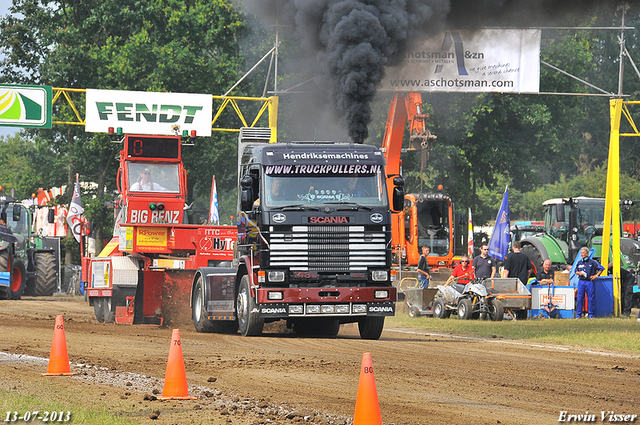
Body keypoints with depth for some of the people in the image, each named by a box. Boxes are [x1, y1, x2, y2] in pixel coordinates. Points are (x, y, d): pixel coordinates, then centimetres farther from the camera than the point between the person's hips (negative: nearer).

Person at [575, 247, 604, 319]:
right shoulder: (579, 262, 12)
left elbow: (601, 268, 5)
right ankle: (578, 314, 4)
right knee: (579, 298, -1)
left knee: (591, 299, -1)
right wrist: (579, 273, 1)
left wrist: (596, 275, -3)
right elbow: (576, 271, 23)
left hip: (590, 282, -3)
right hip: (581, 282, 3)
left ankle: (591, 314, 7)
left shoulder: (592, 262, 0)